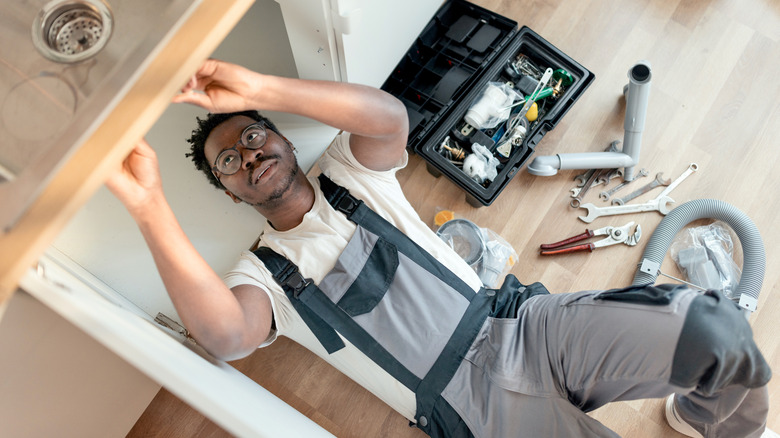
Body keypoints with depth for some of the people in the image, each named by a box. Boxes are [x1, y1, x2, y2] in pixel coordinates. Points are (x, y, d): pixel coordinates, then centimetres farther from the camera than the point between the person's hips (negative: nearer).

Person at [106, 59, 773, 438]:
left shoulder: (348, 175, 8)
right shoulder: (263, 275, 3)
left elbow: (390, 116, -15)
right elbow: (225, 335, -21)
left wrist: (260, 89, -21)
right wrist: (150, 206, -30)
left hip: (520, 325, 3)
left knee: (712, 327, -14)